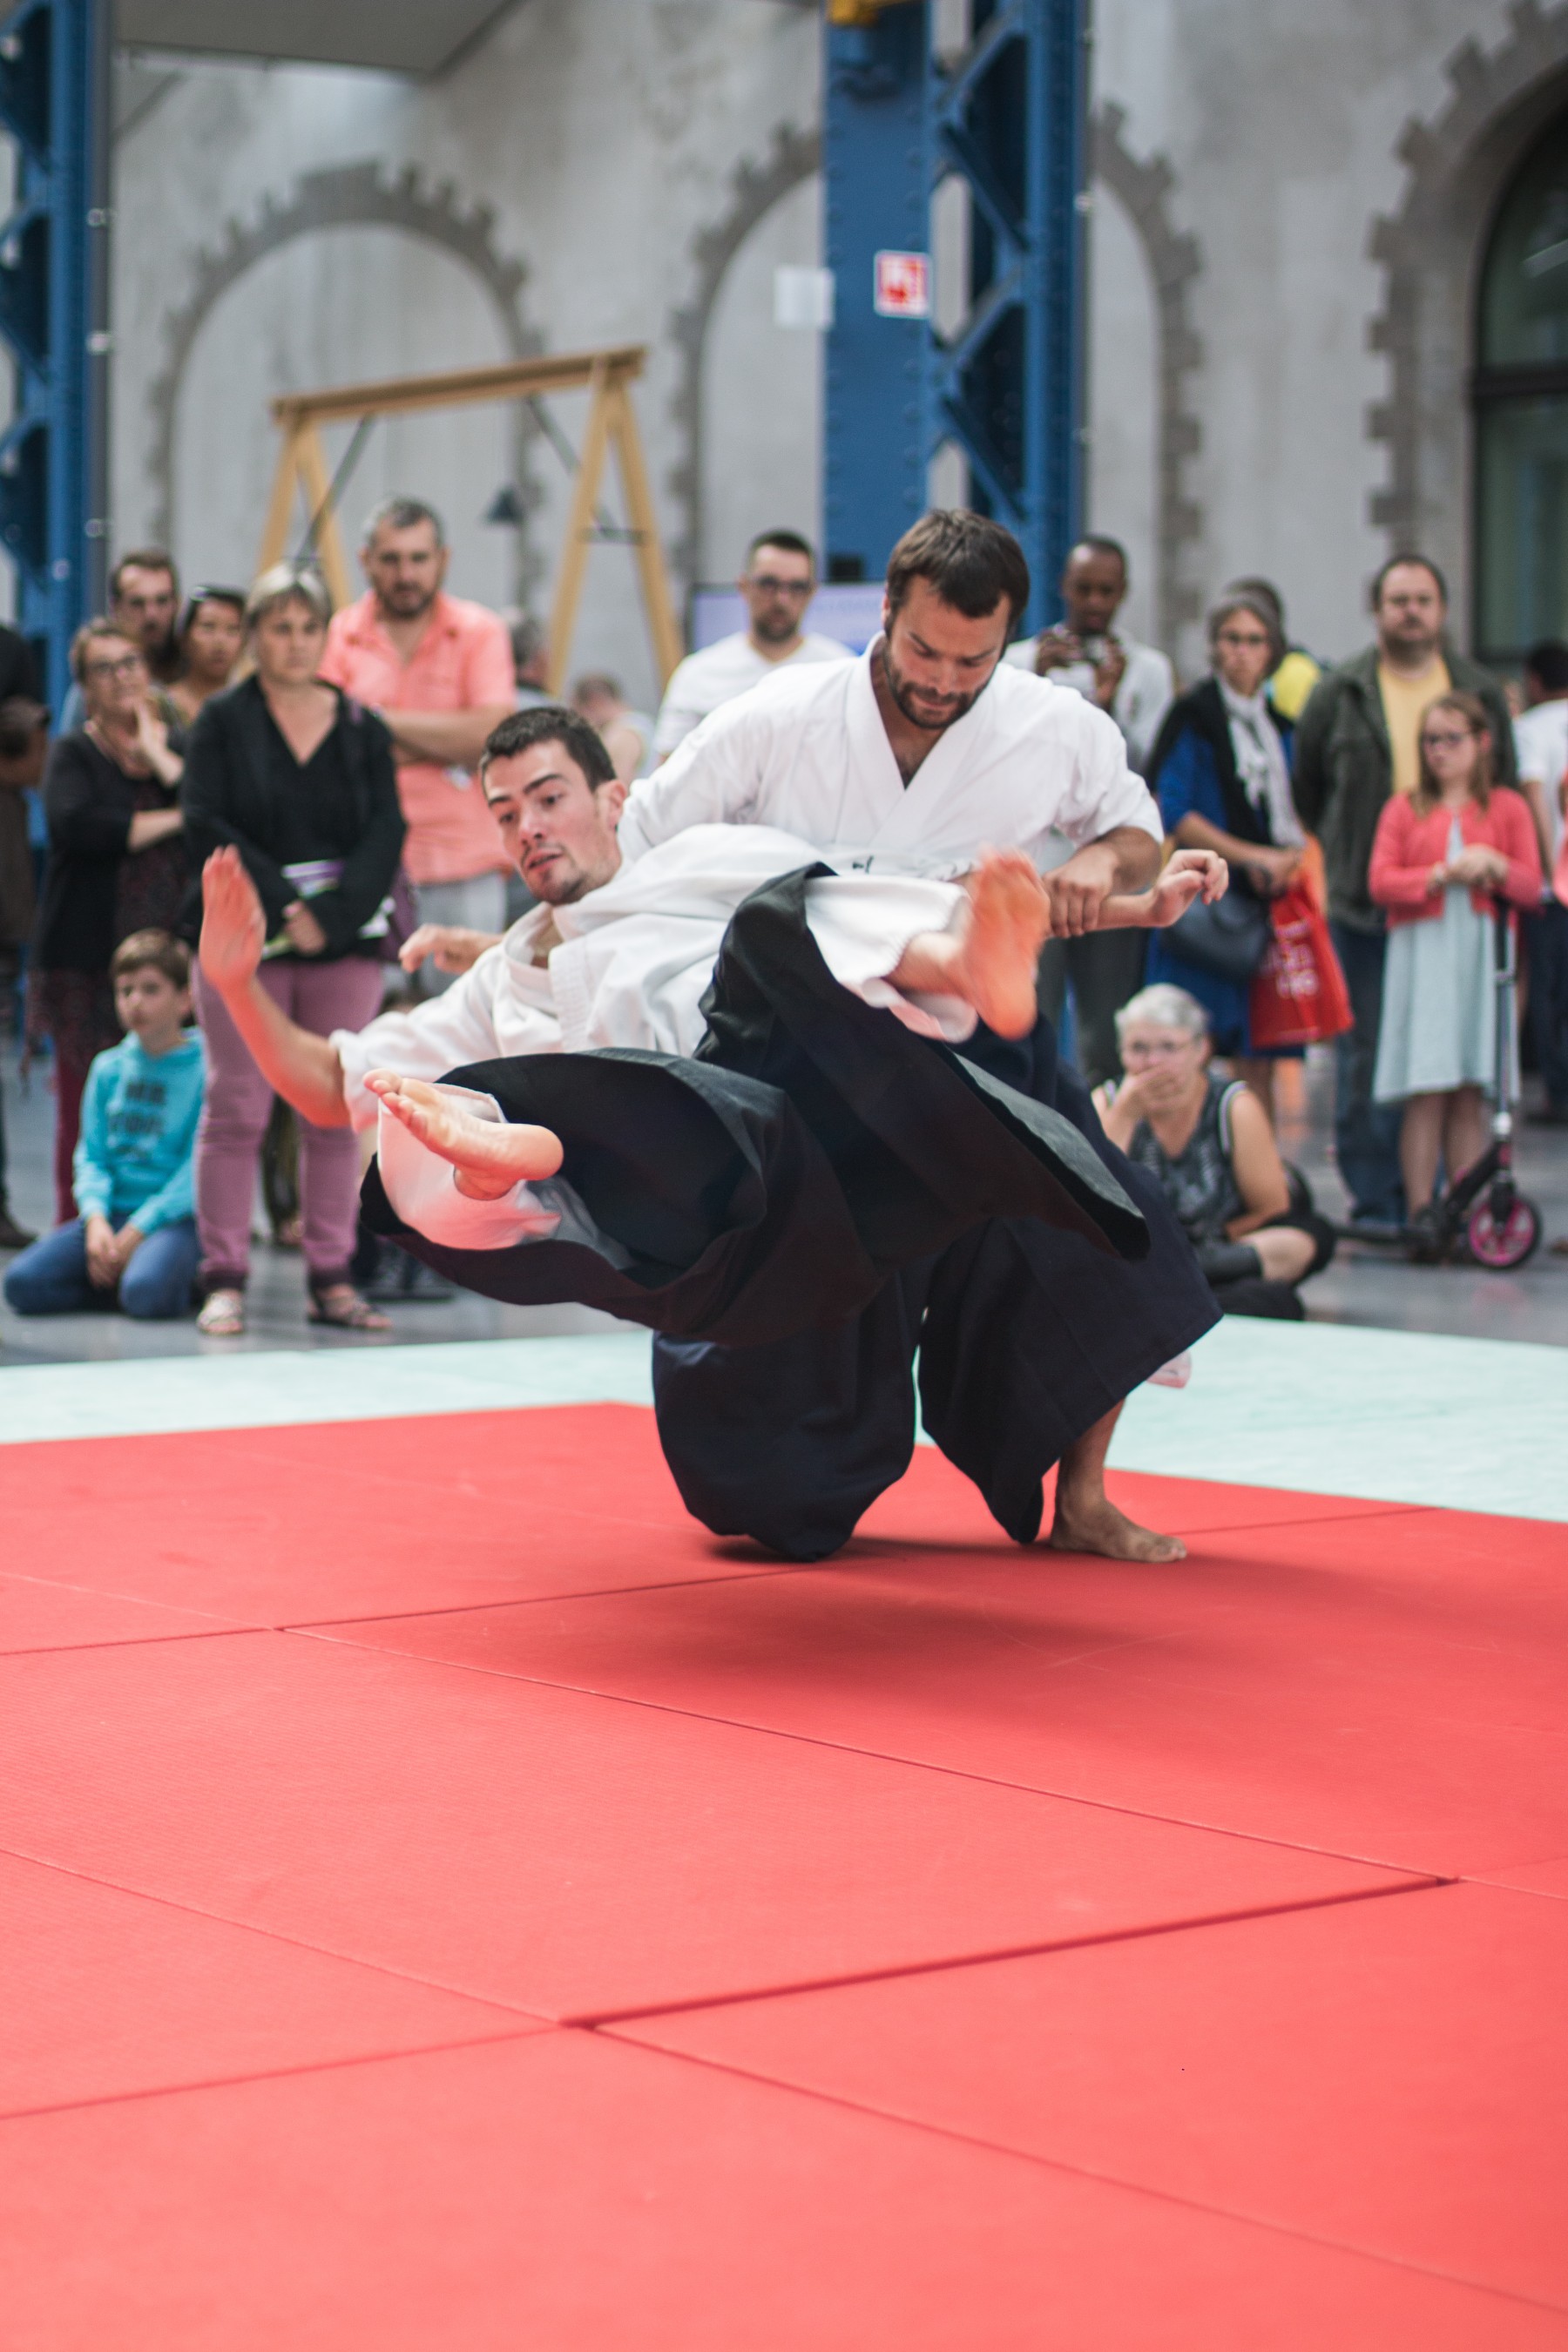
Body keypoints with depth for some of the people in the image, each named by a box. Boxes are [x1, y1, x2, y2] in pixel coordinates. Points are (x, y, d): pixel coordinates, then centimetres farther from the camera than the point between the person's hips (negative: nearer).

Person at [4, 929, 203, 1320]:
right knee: (23, 1282, -20)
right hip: (112, 1212, 4)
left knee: (146, 1294, -35)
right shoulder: (108, 1068, 13)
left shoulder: (206, 1068, -3)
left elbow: (199, 1167, -10)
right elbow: (91, 1156, 8)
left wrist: (137, 1231, -17)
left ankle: (184, 1277, -2)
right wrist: (96, 1219, -12)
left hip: (173, 1215, -4)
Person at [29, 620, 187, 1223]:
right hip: (89, 961, -2)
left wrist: (160, 760, -2)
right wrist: (172, 821, -7)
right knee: (87, 1108, -5)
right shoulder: (74, 754, 8)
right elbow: (74, 824, -14)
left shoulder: (180, 744, 17)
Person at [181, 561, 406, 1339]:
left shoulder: (363, 728, 9)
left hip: (346, 939, 2)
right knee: (236, 1111, -4)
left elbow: (386, 834, 1)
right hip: (243, 940, -2)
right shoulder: (223, 721, 3)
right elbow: (207, 826, -5)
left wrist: (330, 914, -12)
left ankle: (331, 1279, 6)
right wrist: (282, 907, -14)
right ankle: (224, 1281, 0)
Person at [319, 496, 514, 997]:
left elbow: (492, 736, -10)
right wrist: (444, 743, -10)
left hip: (463, 864, 0)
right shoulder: (336, 636, 4)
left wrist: (383, 719, -8)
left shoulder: (480, 631, 4)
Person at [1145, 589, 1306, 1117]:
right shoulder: (1194, 713, -2)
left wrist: (1287, 859, 0)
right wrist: (1251, 855, -11)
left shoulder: (1277, 724, 17)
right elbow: (1170, 811, -11)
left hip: (1267, 901, 6)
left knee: (1258, 1062, 4)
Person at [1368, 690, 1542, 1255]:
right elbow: (1380, 882, -1)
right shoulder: (1405, 808, 11)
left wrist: (1496, 867, -14)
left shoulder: (1506, 808, 12)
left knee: (1468, 1091, 1)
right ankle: (1421, 1210, -9)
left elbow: (1532, 886, 5)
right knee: (1426, 1090, -8)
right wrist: (1442, 875, -12)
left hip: (1481, 953, 1)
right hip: (1421, 952, -1)